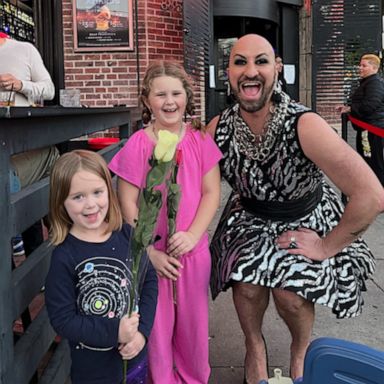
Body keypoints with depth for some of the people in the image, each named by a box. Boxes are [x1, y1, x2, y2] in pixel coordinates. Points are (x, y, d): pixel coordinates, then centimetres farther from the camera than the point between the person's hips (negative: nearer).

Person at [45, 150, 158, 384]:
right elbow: (62, 320, -15)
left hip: (135, 354, 3)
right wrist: (114, 332, -21)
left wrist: (142, 331, -11)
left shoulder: (127, 235, -9)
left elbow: (149, 281, -1)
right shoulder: (64, 256, -18)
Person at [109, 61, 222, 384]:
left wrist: (192, 235, -14)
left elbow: (211, 192, -2)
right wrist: (150, 252, -10)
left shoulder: (200, 140, -1)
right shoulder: (137, 144, -8)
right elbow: (127, 204, -7)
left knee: (193, 320, 15)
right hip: (151, 251, -2)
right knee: (157, 321, 10)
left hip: (193, 247, 2)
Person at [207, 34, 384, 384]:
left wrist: (326, 247, -23)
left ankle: (301, 350, 13)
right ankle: (255, 345, 12)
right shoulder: (219, 128, -18)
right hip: (250, 217, 2)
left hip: (307, 220, -2)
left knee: (290, 293, -24)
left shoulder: (303, 125, -30)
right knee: (248, 284, -23)